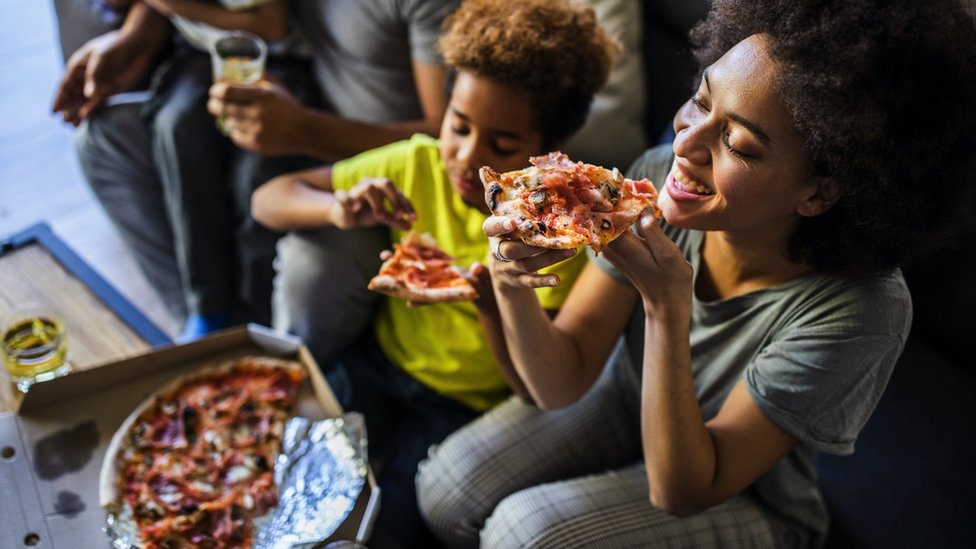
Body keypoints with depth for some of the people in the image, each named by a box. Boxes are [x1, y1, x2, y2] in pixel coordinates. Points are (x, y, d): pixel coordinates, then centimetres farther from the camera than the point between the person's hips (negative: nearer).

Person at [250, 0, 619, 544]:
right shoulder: (420, 164, -12)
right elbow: (269, 197, -8)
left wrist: (494, 306, -38)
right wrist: (338, 209, -30)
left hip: (466, 403, -2)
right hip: (380, 358, 3)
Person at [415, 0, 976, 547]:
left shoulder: (857, 314, -33)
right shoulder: (661, 176, -22)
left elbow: (681, 492, -28)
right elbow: (562, 384, -18)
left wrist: (667, 309, -40)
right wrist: (512, 286, -39)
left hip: (743, 501, -3)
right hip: (625, 403, 4)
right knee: (448, 488, -14)